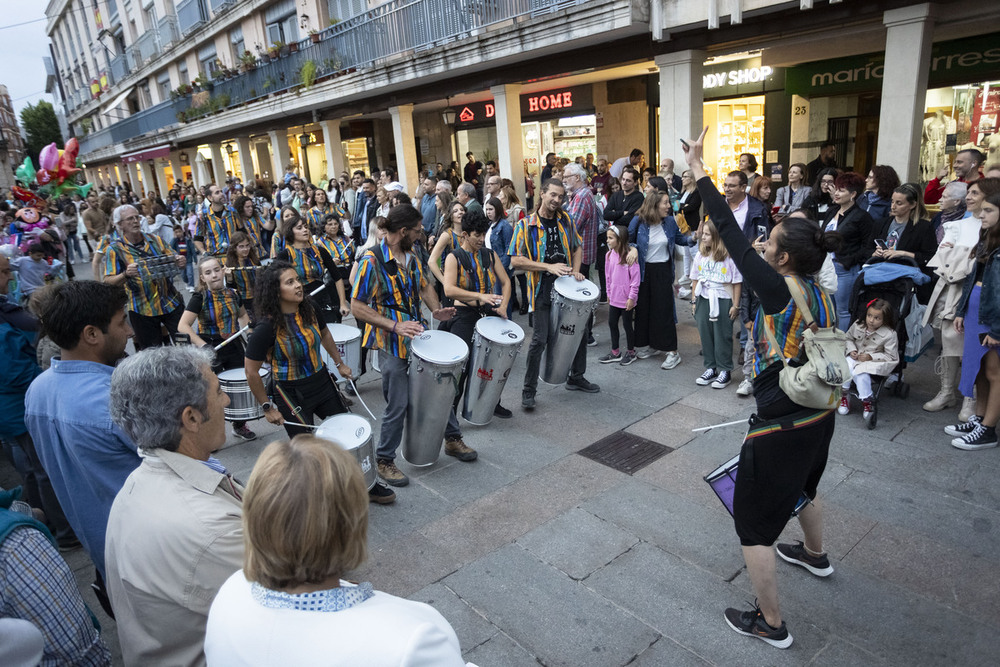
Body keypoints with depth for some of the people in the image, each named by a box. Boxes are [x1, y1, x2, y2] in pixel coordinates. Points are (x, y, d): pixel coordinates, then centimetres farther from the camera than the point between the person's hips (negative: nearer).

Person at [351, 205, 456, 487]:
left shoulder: (410, 255, 7)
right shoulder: (372, 261, -17)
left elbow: (424, 286, 20)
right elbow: (357, 307, -17)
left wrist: (436, 310, 0)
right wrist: (395, 326, -26)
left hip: (416, 336, 7)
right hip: (392, 344, -7)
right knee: (398, 405, 0)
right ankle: (384, 460, 19)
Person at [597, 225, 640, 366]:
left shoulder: (629, 256, -17)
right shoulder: (609, 255, 3)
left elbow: (635, 277, -15)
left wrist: (632, 297, -15)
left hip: (627, 299, -7)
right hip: (614, 298, 7)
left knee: (627, 324, 6)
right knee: (612, 323, 13)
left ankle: (630, 352, 25)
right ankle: (615, 352, 27)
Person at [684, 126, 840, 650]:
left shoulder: (780, 291, -22)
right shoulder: (820, 296, 0)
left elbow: (733, 238, -21)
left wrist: (699, 169, -15)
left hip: (782, 427, -9)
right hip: (819, 415, 9)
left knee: (754, 525, 7)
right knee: (802, 488, 36)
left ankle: (771, 624, 20)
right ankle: (815, 555, 62)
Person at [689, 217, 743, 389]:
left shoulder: (730, 257, -11)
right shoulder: (701, 255, 4)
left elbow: (737, 283, -8)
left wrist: (735, 306, -8)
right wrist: (694, 301, 9)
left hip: (723, 301, -5)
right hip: (703, 300, 5)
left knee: (722, 337, 4)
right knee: (705, 335, 10)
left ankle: (725, 371, 16)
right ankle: (710, 368, 23)